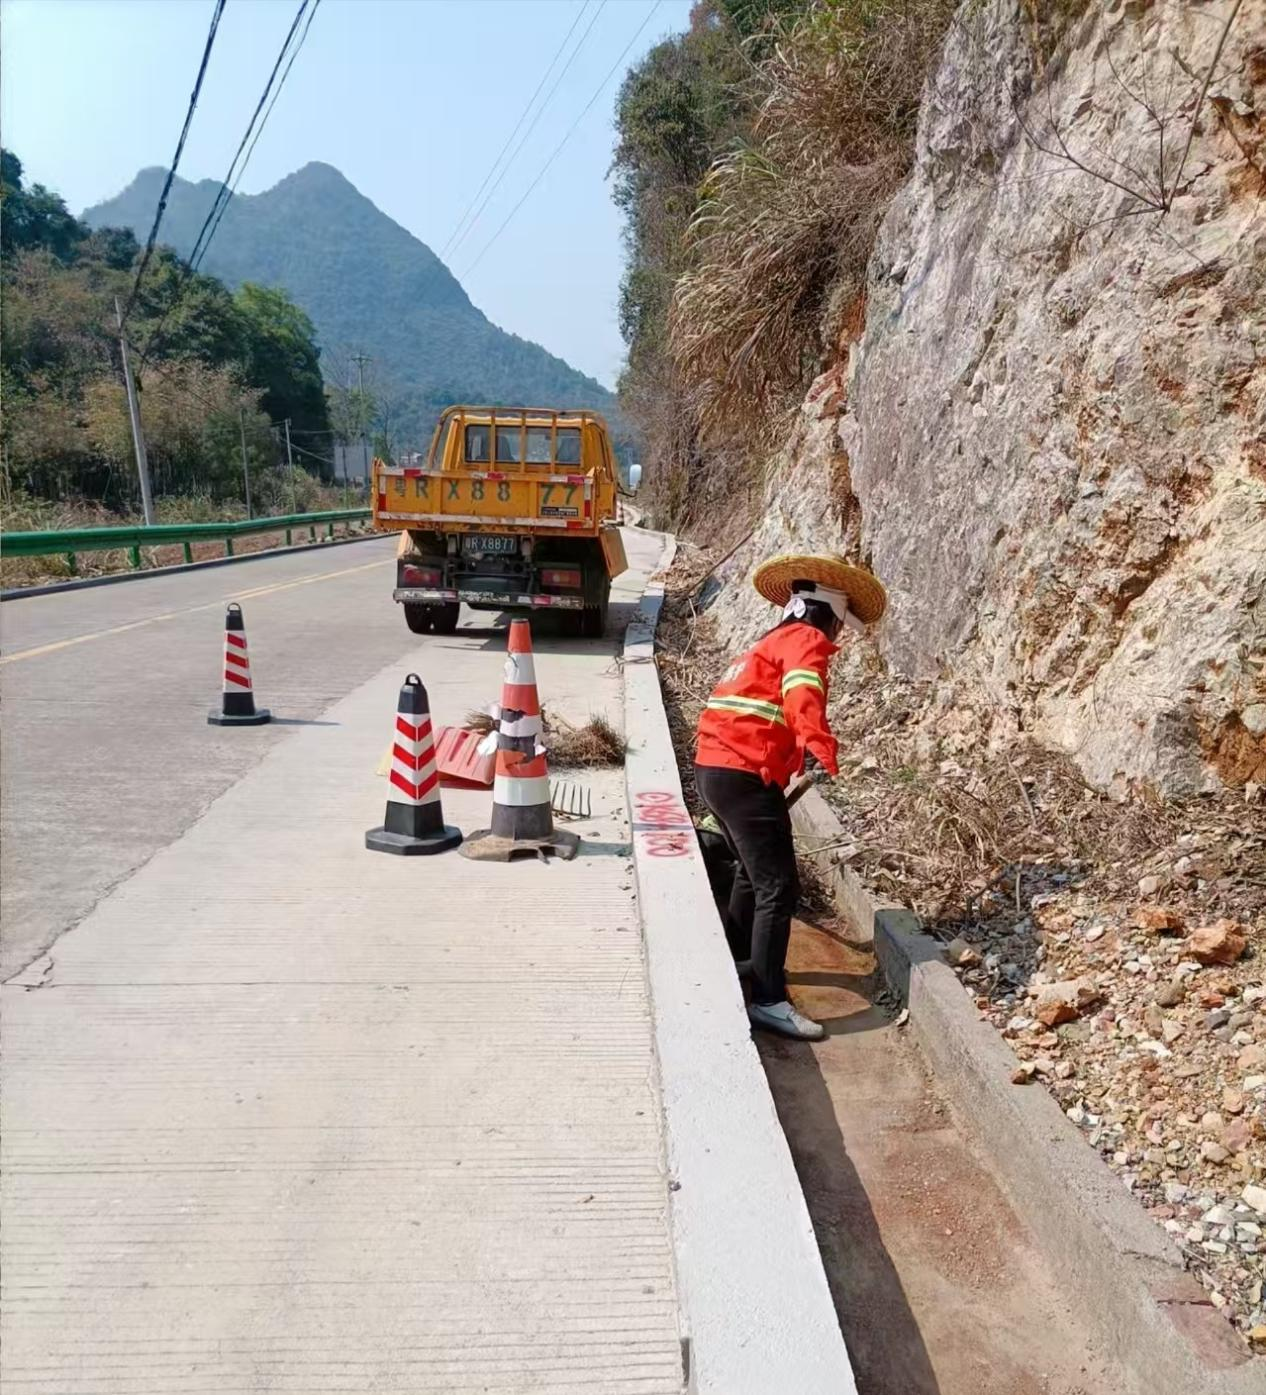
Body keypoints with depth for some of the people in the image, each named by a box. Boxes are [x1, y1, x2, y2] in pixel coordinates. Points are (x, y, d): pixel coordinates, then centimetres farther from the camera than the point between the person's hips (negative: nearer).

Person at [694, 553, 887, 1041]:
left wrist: (799, 756, 54)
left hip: (715, 768, 10)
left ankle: (735, 960, 43)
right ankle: (768, 1000, -5)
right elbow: (803, 696, -26)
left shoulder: (774, 641, 27)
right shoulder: (806, 640, -3)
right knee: (778, 888, -7)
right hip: (744, 775, -10)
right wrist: (819, 747, -42)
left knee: (754, 872, 27)